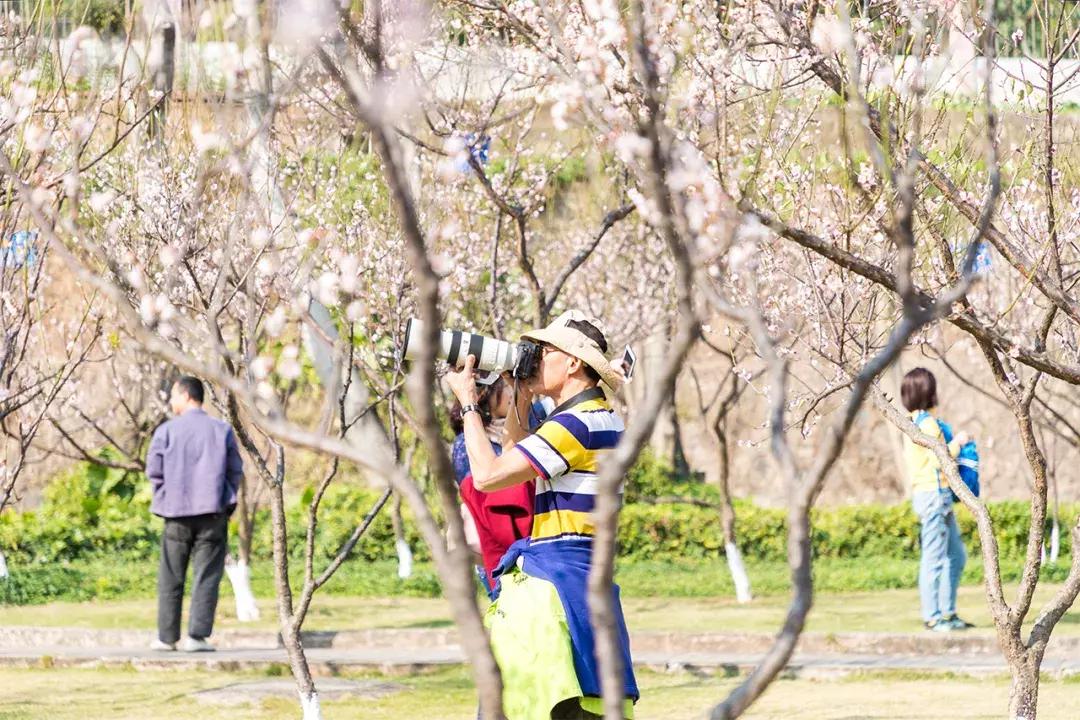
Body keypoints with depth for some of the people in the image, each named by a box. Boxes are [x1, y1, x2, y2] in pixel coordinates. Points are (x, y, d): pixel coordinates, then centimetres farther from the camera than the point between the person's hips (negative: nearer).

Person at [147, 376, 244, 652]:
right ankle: (197, 636, -7)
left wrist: (165, 498, 11)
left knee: (171, 578, 8)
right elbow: (236, 470, 4)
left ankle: (167, 637, 9)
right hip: (213, 513, 0)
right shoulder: (222, 430, 4)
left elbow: (154, 470, -3)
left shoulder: (167, 430, 0)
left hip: (177, 513, 0)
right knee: (207, 576, 0)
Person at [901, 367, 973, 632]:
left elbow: (909, 457, 19)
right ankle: (933, 617, -4)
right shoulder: (927, 423, -16)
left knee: (956, 555, 14)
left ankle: (947, 613, 17)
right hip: (933, 493, -10)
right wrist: (957, 442, -5)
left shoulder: (913, 422, 14)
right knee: (934, 558, -6)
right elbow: (940, 459, -21)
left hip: (938, 496, 10)